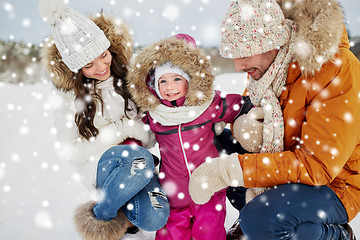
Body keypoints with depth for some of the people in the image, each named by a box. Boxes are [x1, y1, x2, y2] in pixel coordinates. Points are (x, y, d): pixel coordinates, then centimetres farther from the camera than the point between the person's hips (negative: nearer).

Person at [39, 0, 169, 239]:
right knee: (140, 158, -36)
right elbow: (71, 151, -10)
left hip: (138, 161, 2)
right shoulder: (67, 96, -7)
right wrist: (122, 129, -16)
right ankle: (101, 214, -5)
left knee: (155, 218, -24)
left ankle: (125, 209, 14)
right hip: (100, 165, -2)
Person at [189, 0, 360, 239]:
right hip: (288, 169, 7)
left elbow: (316, 165, -31)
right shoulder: (263, 65, -4)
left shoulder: (338, 69, -26)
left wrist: (230, 170, -35)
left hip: (334, 183, -7)